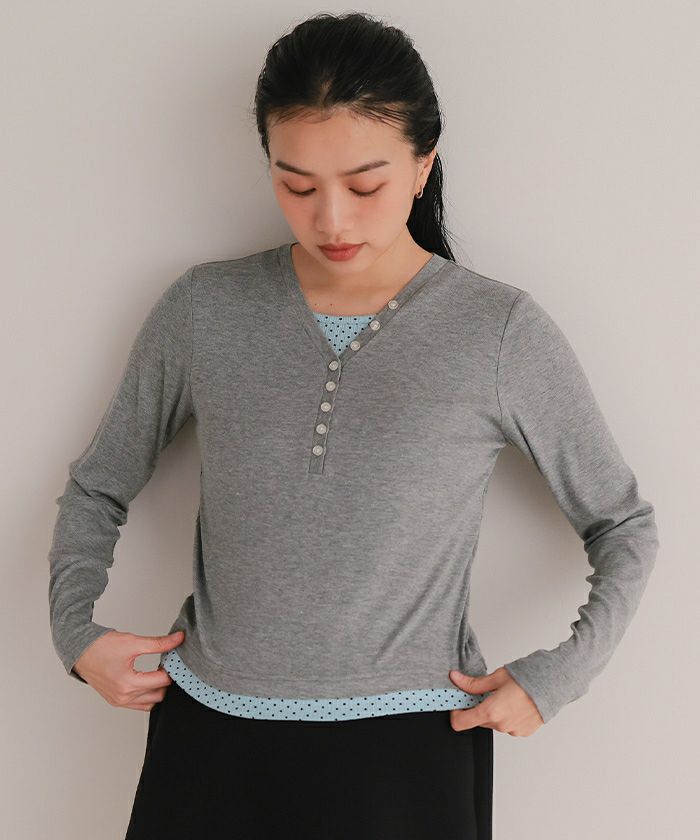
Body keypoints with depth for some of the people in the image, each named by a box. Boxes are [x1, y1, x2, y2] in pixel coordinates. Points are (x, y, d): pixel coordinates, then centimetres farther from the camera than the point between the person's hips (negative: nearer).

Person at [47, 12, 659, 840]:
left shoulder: (503, 332, -8)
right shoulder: (202, 310, -3)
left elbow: (623, 525, 3)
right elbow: (97, 487, 11)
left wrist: (555, 677, -5)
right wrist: (75, 630, -1)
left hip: (406, 750, -2)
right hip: (210, 739, 2)